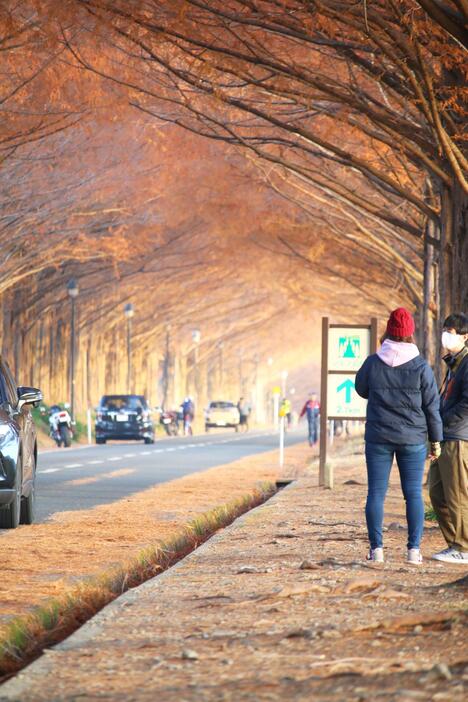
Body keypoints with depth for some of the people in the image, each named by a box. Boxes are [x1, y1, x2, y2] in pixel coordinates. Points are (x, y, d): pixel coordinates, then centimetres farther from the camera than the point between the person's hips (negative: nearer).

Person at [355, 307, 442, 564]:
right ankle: (414, 549, 0)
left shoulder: (372, 363, -5)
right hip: (413, 438, 0)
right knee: (413, 493, 5)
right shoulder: (421, 367, -7)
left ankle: (376, 548, 2)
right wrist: (436, 439, 6)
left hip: (378, 437, 0)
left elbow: (362, 389, 14)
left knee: (376, 492, 5)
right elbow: (432, 406, -3)